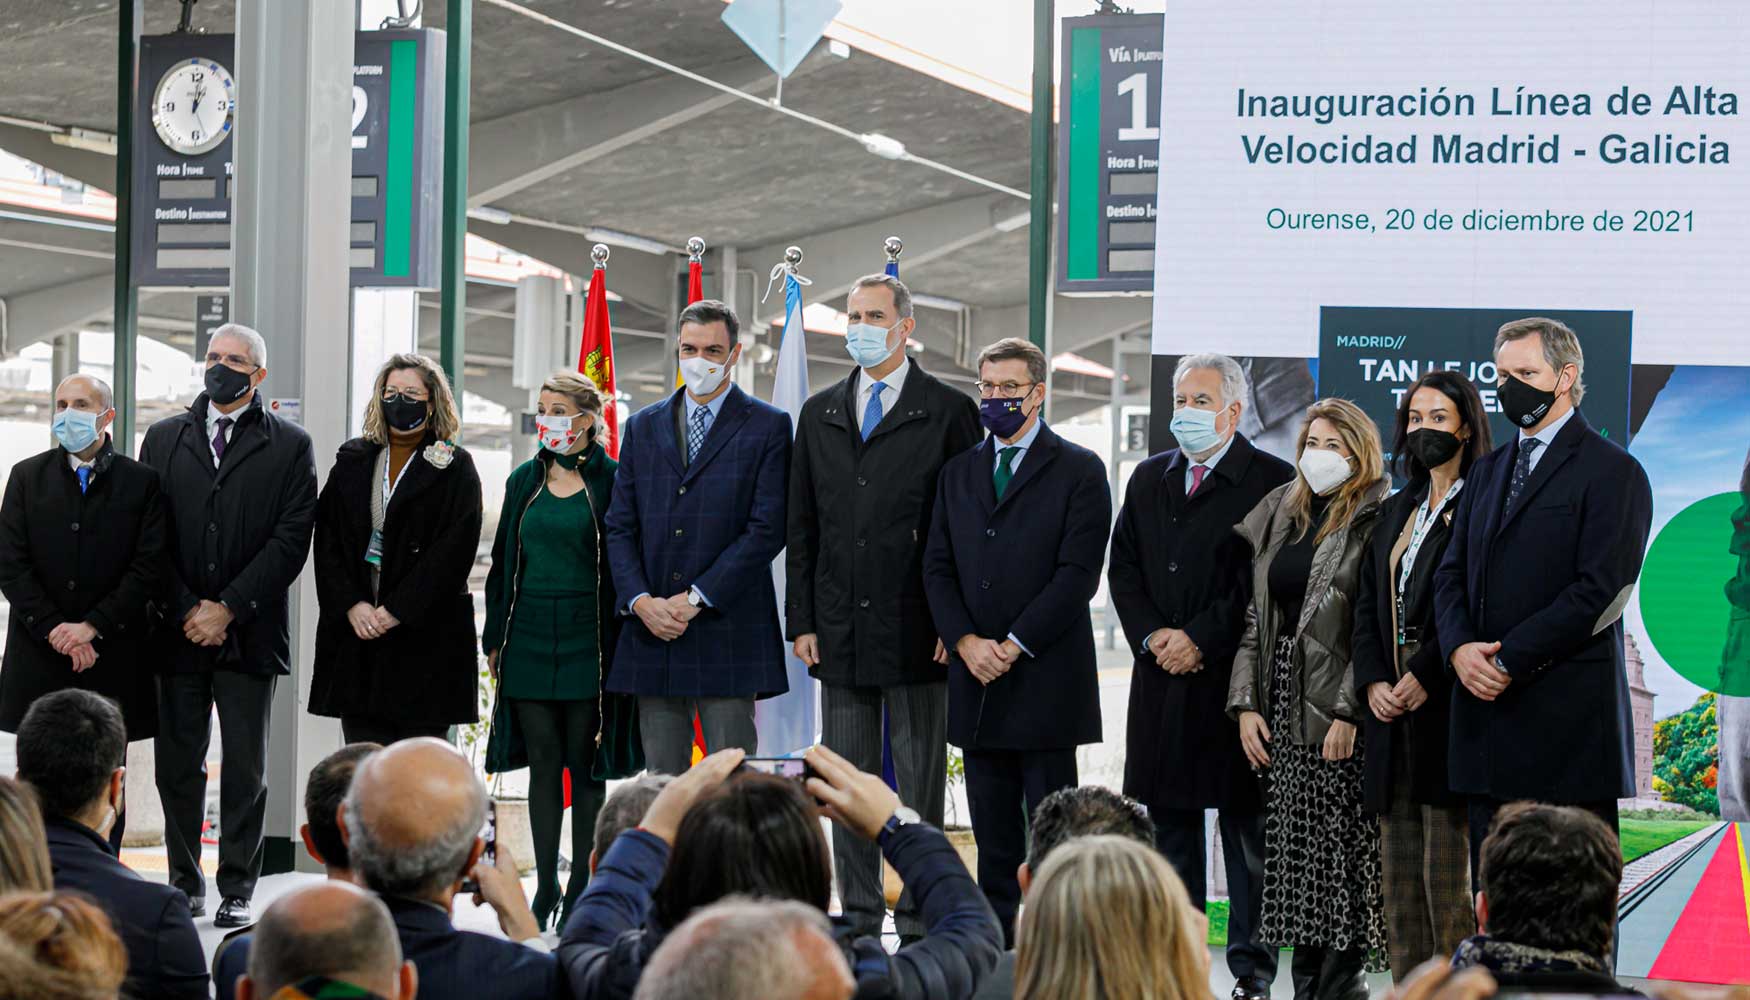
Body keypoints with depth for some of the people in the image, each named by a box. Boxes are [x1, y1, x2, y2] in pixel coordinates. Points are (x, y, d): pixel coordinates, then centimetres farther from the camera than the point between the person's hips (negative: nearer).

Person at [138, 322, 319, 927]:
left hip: (249, 631, -2)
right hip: (177, 628, 2)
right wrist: (186, 609, -6)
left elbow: (291, 539, -5)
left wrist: (228, 608, -11)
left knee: (245, 768, 2)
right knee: (178, 763, 5)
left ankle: (237, 890, 8)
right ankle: (185, 884, 15)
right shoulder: (165, 439, 11)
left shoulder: (289, 446, 3)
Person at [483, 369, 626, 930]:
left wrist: (618, 642, -7)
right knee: (542, 762, 5)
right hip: (529, 636, 4)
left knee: (583, 763, 0)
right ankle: (545, 886, 9)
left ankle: (581, 886, 8)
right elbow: (503, 561, 15)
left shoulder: (611, 480, -2)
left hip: (587, 638, -4)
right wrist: (495, 638, 10)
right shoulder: (525, 480, 11)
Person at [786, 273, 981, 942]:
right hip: (840, 630, 4)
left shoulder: (949, 413, -1)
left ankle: (918, 925, 7)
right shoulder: (820, 415, 13)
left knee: (919, 786, 1)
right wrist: (801, 621, 5)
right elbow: (801, 527, 13)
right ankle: (859, 920, 17)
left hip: (917, 631, -4)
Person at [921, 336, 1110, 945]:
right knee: (992, 825, 8)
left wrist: (1015, 645, -14)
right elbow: (938, 568, 11)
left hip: (1045, 676, -5)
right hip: (976, 676, 5)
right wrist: (966, 641, -5)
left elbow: (1078, 571, -9)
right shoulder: (959, 472, 15)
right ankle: (994, 939, 13)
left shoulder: (1079, 471, -2)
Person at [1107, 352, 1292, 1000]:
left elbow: (1262, 577, -10)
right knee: (1170, 824, 10)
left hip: (1234, 677, -5)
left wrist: (1199, 639, -13)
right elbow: (1123, 568, 12)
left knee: (1246, 826, 0)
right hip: (1162, 679, 5)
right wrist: (1152, 636, -4)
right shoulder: (1149, 480, 15)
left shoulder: (1271, 481, -3)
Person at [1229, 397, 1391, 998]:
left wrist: (1348, 712, -18)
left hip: (1340, 713, -6)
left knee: (1341, 852, -5)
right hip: (1281, 704, 6)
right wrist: (1246, 702, 5)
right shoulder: (1280, 516, 15)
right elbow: (1256, 616, 13)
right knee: (1292, 851, 7)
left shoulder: (1375, 521, -6)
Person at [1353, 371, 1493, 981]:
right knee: (1399, 878, 7)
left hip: (1447, 708, -7)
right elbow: (1368, 604, 14)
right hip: (1392, 707, 7)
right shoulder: (1397, 512, 19)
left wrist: (1426, 677, -18)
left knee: (1448, 879, -8)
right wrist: (1373, 681, -1)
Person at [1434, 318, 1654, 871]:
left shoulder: (1612, 471, -4)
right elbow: (1453, 572, 14)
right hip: (1488, 712, 7)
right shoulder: (1489, 469, 20)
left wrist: (1508, 661, -15)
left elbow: (1600, 591, -13)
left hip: (1567, 721, -7)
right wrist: (1460, 647, -6)